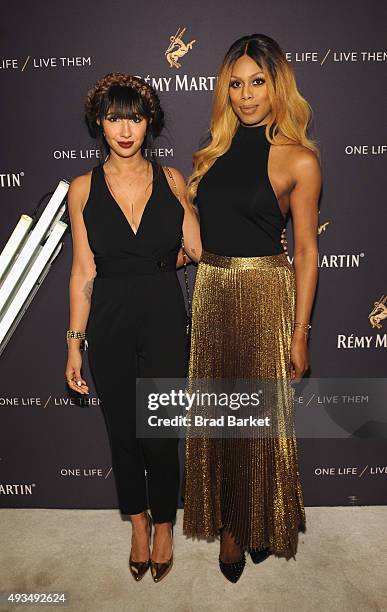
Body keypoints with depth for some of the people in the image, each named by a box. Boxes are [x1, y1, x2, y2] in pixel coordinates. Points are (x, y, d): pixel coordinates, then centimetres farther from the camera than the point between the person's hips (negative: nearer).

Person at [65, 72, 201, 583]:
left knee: (161, 435, 8)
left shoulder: (172, 180, 1)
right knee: (122, 432, 14)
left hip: (164, 319, 0)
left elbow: (198, 249, 5)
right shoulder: (83, 189, -1)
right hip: (110, 324, 1)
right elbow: (83, 272, -2)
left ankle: (163, 526, 36)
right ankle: (139, 524, 41)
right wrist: (75, 343, -2)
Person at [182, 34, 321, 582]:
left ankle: (261, 524, 32)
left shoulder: (298, 159, -4)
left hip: (265, 293, -5)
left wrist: (300, 332, -7)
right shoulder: (214, 150, 11)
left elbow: (305, 250, -5)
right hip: (209, 291, 5)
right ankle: (227, 523, 32)